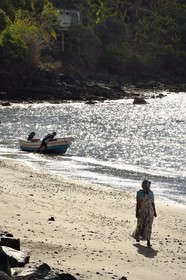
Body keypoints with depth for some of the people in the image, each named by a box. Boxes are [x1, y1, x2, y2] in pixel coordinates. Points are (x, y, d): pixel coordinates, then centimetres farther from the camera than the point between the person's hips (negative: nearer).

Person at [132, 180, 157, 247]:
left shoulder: (151, 193, 5)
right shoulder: (140, 193, -7)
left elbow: (153, 203, 8)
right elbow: (137, 203, -8)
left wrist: (154, 211, 7)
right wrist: (137, 212, -11)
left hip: (150, 212, 3)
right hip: (142, 212, -3)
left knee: (148, 226, -2)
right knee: (140, 225, 7)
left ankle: (148, 241, -2)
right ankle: (137, 236, 36)